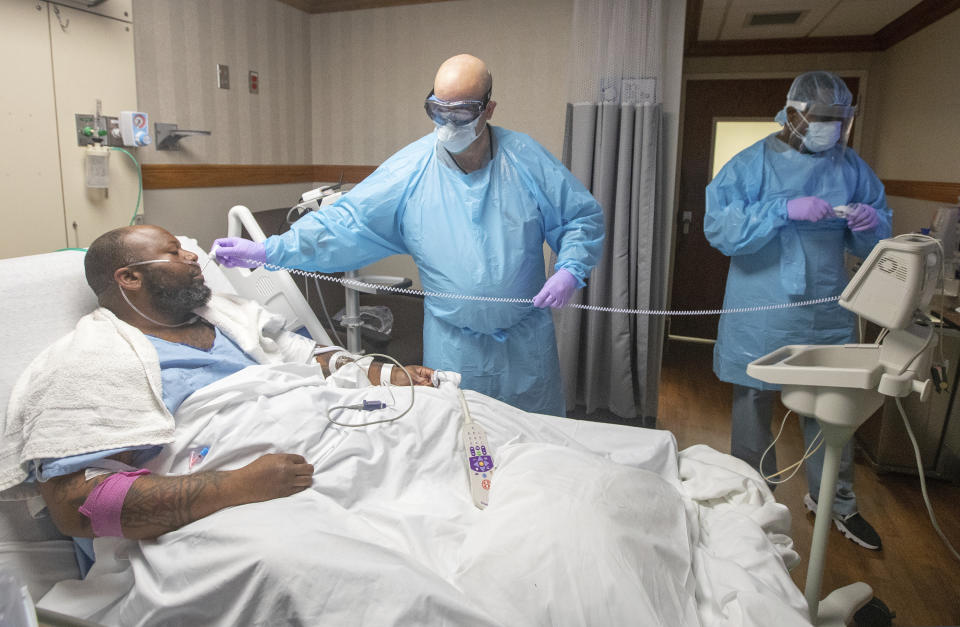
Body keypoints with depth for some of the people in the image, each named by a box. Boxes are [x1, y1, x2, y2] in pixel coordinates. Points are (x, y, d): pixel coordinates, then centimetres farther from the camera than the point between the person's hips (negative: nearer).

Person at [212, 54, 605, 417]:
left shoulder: (527, 159, -7)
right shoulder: (409, 170, -9)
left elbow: (583, 218, 0)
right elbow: (345, 223, -12)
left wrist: (569, 270, -17)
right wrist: (267, 251, -21)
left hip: (527, 337, 1)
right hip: (453, 343, 0)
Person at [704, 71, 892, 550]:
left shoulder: (850, 166, 7)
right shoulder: (753, 164, -5)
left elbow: (871, 244, 12)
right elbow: (719, 227, -18)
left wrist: (870, 224, -11)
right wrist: (786, 210, -27)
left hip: (826, 314, 4)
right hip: (761, 316, -3)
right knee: (753, 405, 9)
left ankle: (834, 500, 35)